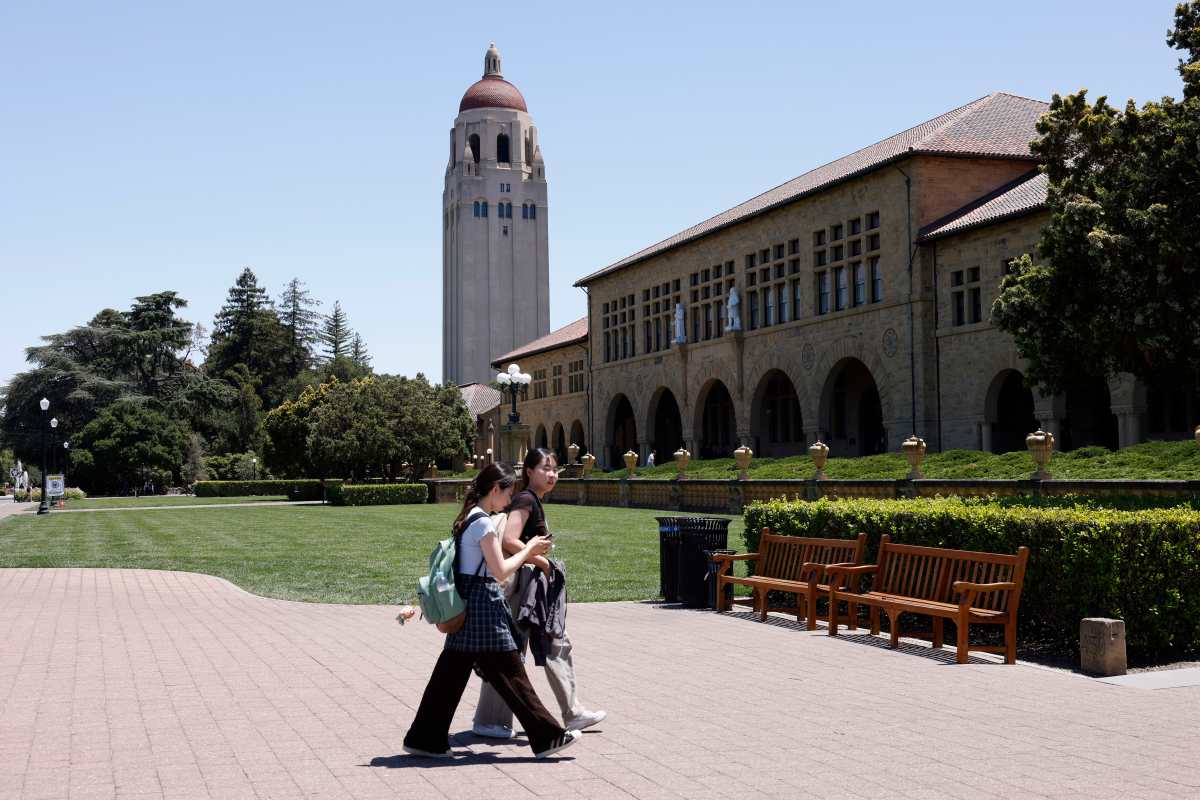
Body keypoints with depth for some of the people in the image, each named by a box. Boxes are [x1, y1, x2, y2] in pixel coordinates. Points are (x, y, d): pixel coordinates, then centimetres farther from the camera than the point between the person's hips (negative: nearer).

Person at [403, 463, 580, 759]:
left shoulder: (468, 519, 14)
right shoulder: (483, 522, -16)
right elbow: (500, 571, -17)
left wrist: (528, 553, 14)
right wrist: (528, 549, -4)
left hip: (467, 604, 9)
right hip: (484, 603, -9)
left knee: (451, 673, 11)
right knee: (510, 673, -2)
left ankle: (425, 739, 15)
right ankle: (547, 736, 5)